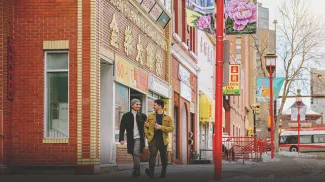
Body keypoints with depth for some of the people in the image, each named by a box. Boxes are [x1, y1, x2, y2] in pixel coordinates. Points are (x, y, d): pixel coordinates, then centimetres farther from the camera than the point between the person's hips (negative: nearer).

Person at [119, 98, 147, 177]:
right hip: (130, 139, 2)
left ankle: (136, 170, -18)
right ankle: (137, 171, 19)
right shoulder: (126, 116, 4)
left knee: (136, 153, -19)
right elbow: (122, 128, 2)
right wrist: (121, 139, -5)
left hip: (139, 138, -2)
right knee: (135, 155, 9)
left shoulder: (142, 116, 6)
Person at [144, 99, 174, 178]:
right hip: (153, 140, 0)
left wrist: (161, 127, -15)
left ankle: (163, 173, 22)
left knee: (164, 157, 9)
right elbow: (146, 126, 15)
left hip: (163, 140, 0)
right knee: (152, 155, -19)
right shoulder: (150, 116, 10)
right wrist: (147, 135, 1)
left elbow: (171, 128, -4)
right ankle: (151, 172, -31)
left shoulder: (167, 117, 4)